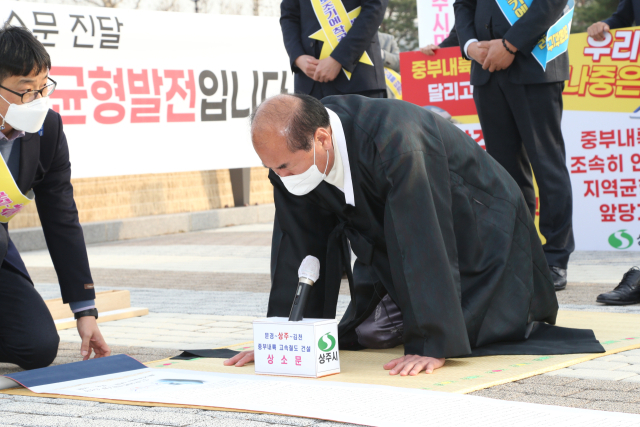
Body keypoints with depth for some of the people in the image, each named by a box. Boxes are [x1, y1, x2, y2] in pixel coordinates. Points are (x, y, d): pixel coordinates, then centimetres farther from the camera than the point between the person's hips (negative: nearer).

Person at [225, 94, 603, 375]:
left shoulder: (392, 142, -41)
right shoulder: (291, 153, -19)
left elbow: (423, 245, -40)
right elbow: (296, 245, -11)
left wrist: (432, 345, -39)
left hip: (479, 232, -6)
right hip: (389, 245, 6)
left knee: (473, 336, -15)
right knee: (369, 333, -5)